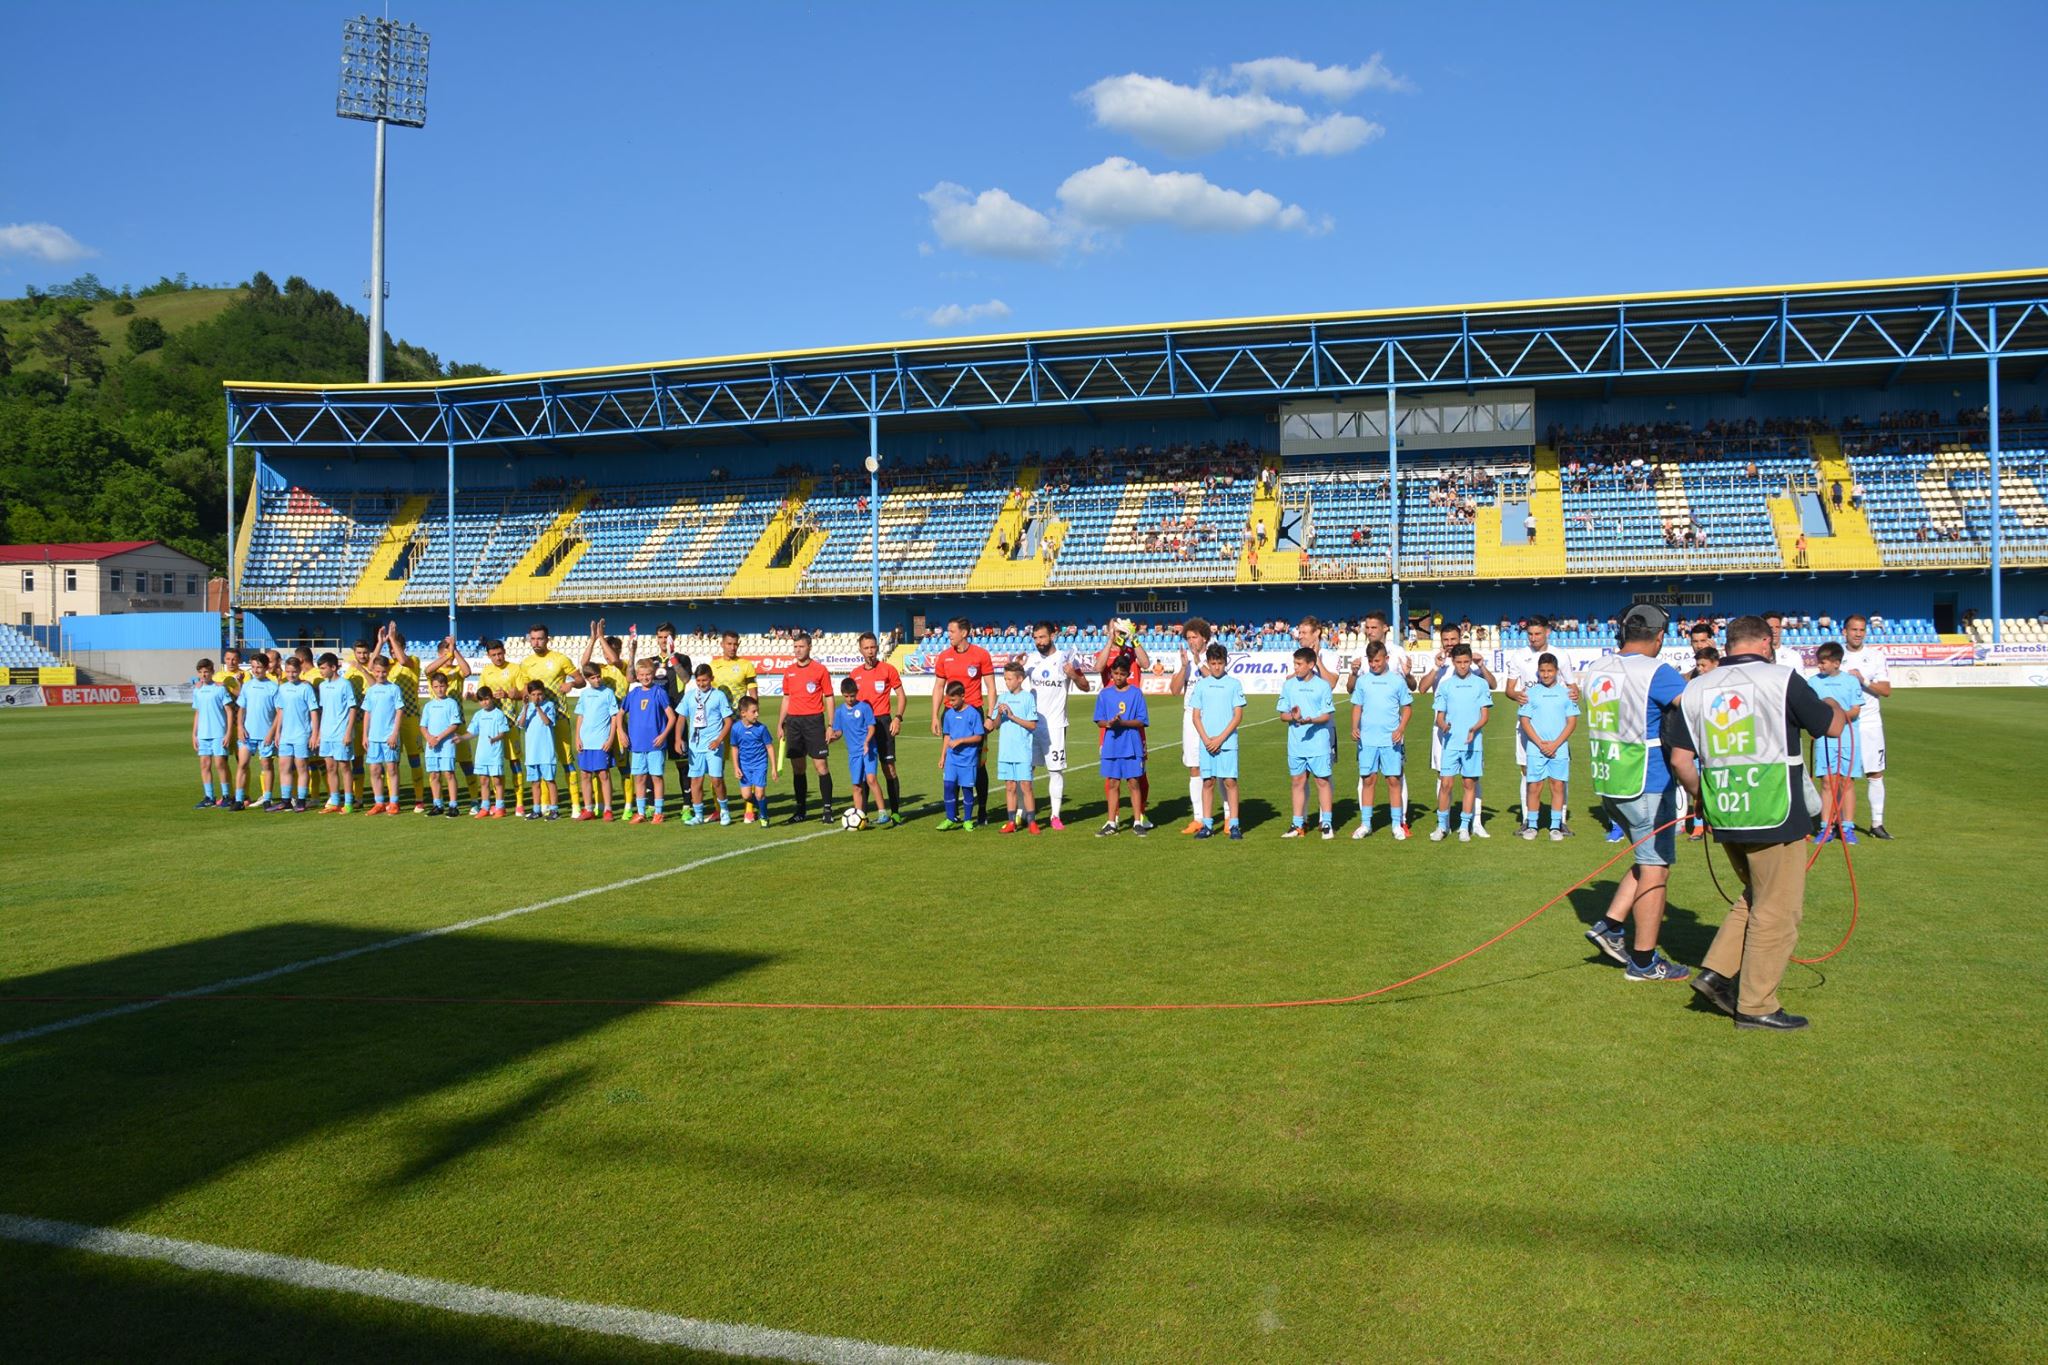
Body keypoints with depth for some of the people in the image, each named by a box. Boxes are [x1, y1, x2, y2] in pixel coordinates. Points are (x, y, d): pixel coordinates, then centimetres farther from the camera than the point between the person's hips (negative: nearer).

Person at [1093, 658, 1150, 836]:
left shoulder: (1136, 693, -1)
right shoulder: (1104, 694, 5)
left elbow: (1141, 721, -4)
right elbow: (1099, 721, 5)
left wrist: (1123, 723, -19)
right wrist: (1108, 723, -17)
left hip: (1132, 746, -2)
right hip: (1111, 746, 2)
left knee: (1134, 782, 1)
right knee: (1112, 783, 6)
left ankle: (1138, 822, 9)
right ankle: (1111, 823, 13)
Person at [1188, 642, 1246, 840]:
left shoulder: (1234, 684, 1)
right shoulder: (1201, 684, 8)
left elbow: (1238, 716, -3)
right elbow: (1196, 715, 7)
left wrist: (1220, 739, -9)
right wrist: (1206, 739, -6)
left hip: (1227, 741, -2)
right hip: (1206, 742, 2)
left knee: (1230, 781, -4)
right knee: (1208, 782, 4)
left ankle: (1234, 825, 2)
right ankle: (1207, 825, 10)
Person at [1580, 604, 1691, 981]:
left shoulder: (1596, 671, 7)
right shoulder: (1656, 673, -15)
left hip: (1608, 782, 7)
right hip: (1647, 785, -7)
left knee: (1649, 860, 21)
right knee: (1655, 867, 3)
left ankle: (1610, 925, 13)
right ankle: (1644, 961, 8)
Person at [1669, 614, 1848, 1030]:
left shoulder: (1696, 688, 6)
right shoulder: (1782, 679, -8)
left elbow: (1680, 758, 4)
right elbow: (1832, 728, 3)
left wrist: (1700, 795, 20)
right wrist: (1835, 707, 25)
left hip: (1723, 815, 6)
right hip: (1774, 814, -6)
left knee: (1754, 897, 24)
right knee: (1776, 910, 6)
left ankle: (1717, 972, 15)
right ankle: (1756, 1006, 11)